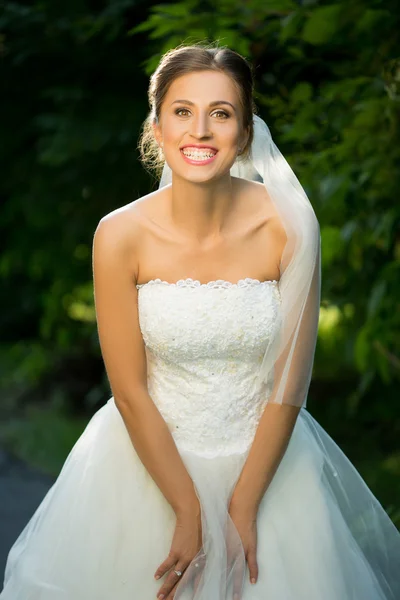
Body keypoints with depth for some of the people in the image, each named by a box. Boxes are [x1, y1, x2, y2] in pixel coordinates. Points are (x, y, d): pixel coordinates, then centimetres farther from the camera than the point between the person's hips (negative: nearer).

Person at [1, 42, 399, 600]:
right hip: (151, 456, 0)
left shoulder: (286, 226, -16)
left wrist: (242, 508, -12)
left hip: (264, 456, 0)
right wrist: (189, 511, -12)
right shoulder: (121, 235, -17)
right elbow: (130, 393, -12)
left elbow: (290, 384, -11)